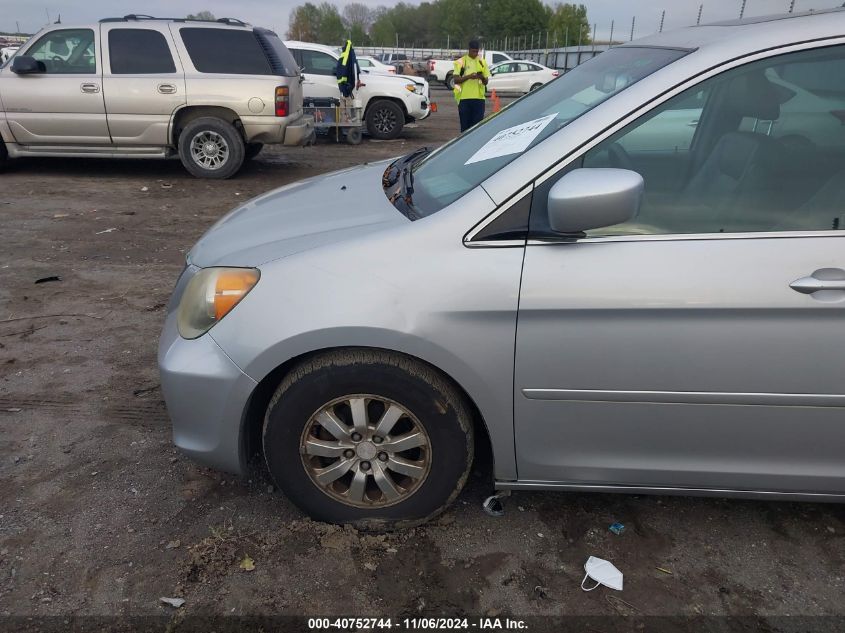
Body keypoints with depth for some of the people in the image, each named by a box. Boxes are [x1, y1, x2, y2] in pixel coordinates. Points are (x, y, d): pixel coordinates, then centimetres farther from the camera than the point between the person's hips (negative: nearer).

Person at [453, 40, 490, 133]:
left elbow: (486, 82, 12)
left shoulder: (482, 62, 12)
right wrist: (468, 76, -17)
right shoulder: (461, 62, 3)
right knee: (465, 125, 2)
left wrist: (482, 77, -11)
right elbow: (456, 80, -3)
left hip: (479, 98, 2)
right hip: (464, 97, -2)